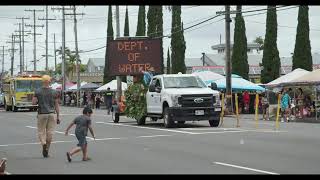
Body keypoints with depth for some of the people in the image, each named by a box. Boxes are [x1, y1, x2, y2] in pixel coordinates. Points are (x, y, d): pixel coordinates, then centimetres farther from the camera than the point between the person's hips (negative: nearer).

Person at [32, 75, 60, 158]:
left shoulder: (38, 91, -3)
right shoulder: (54, 92, 1)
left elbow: (33, 102, -7)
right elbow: (57, 105, 2)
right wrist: (58, 117, 6)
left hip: (42, 114, -1)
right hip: (51, 114, 1)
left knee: (41, 131, 7)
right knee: (50, 132, 6)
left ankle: (43, 143, -22)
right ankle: (46, 151, 9)